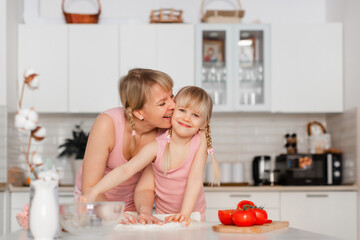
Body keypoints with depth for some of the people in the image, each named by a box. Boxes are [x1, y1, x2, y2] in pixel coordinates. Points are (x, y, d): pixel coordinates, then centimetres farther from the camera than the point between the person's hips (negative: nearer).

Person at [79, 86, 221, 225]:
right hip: (163, 215, 1)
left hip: (194, 215, 0)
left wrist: (184, 214, -31)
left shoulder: (200, 144, -10)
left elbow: (195, 179, -18)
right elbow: (125, 170, -20)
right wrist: (93, 193, -30)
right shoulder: (157, 147, -13)